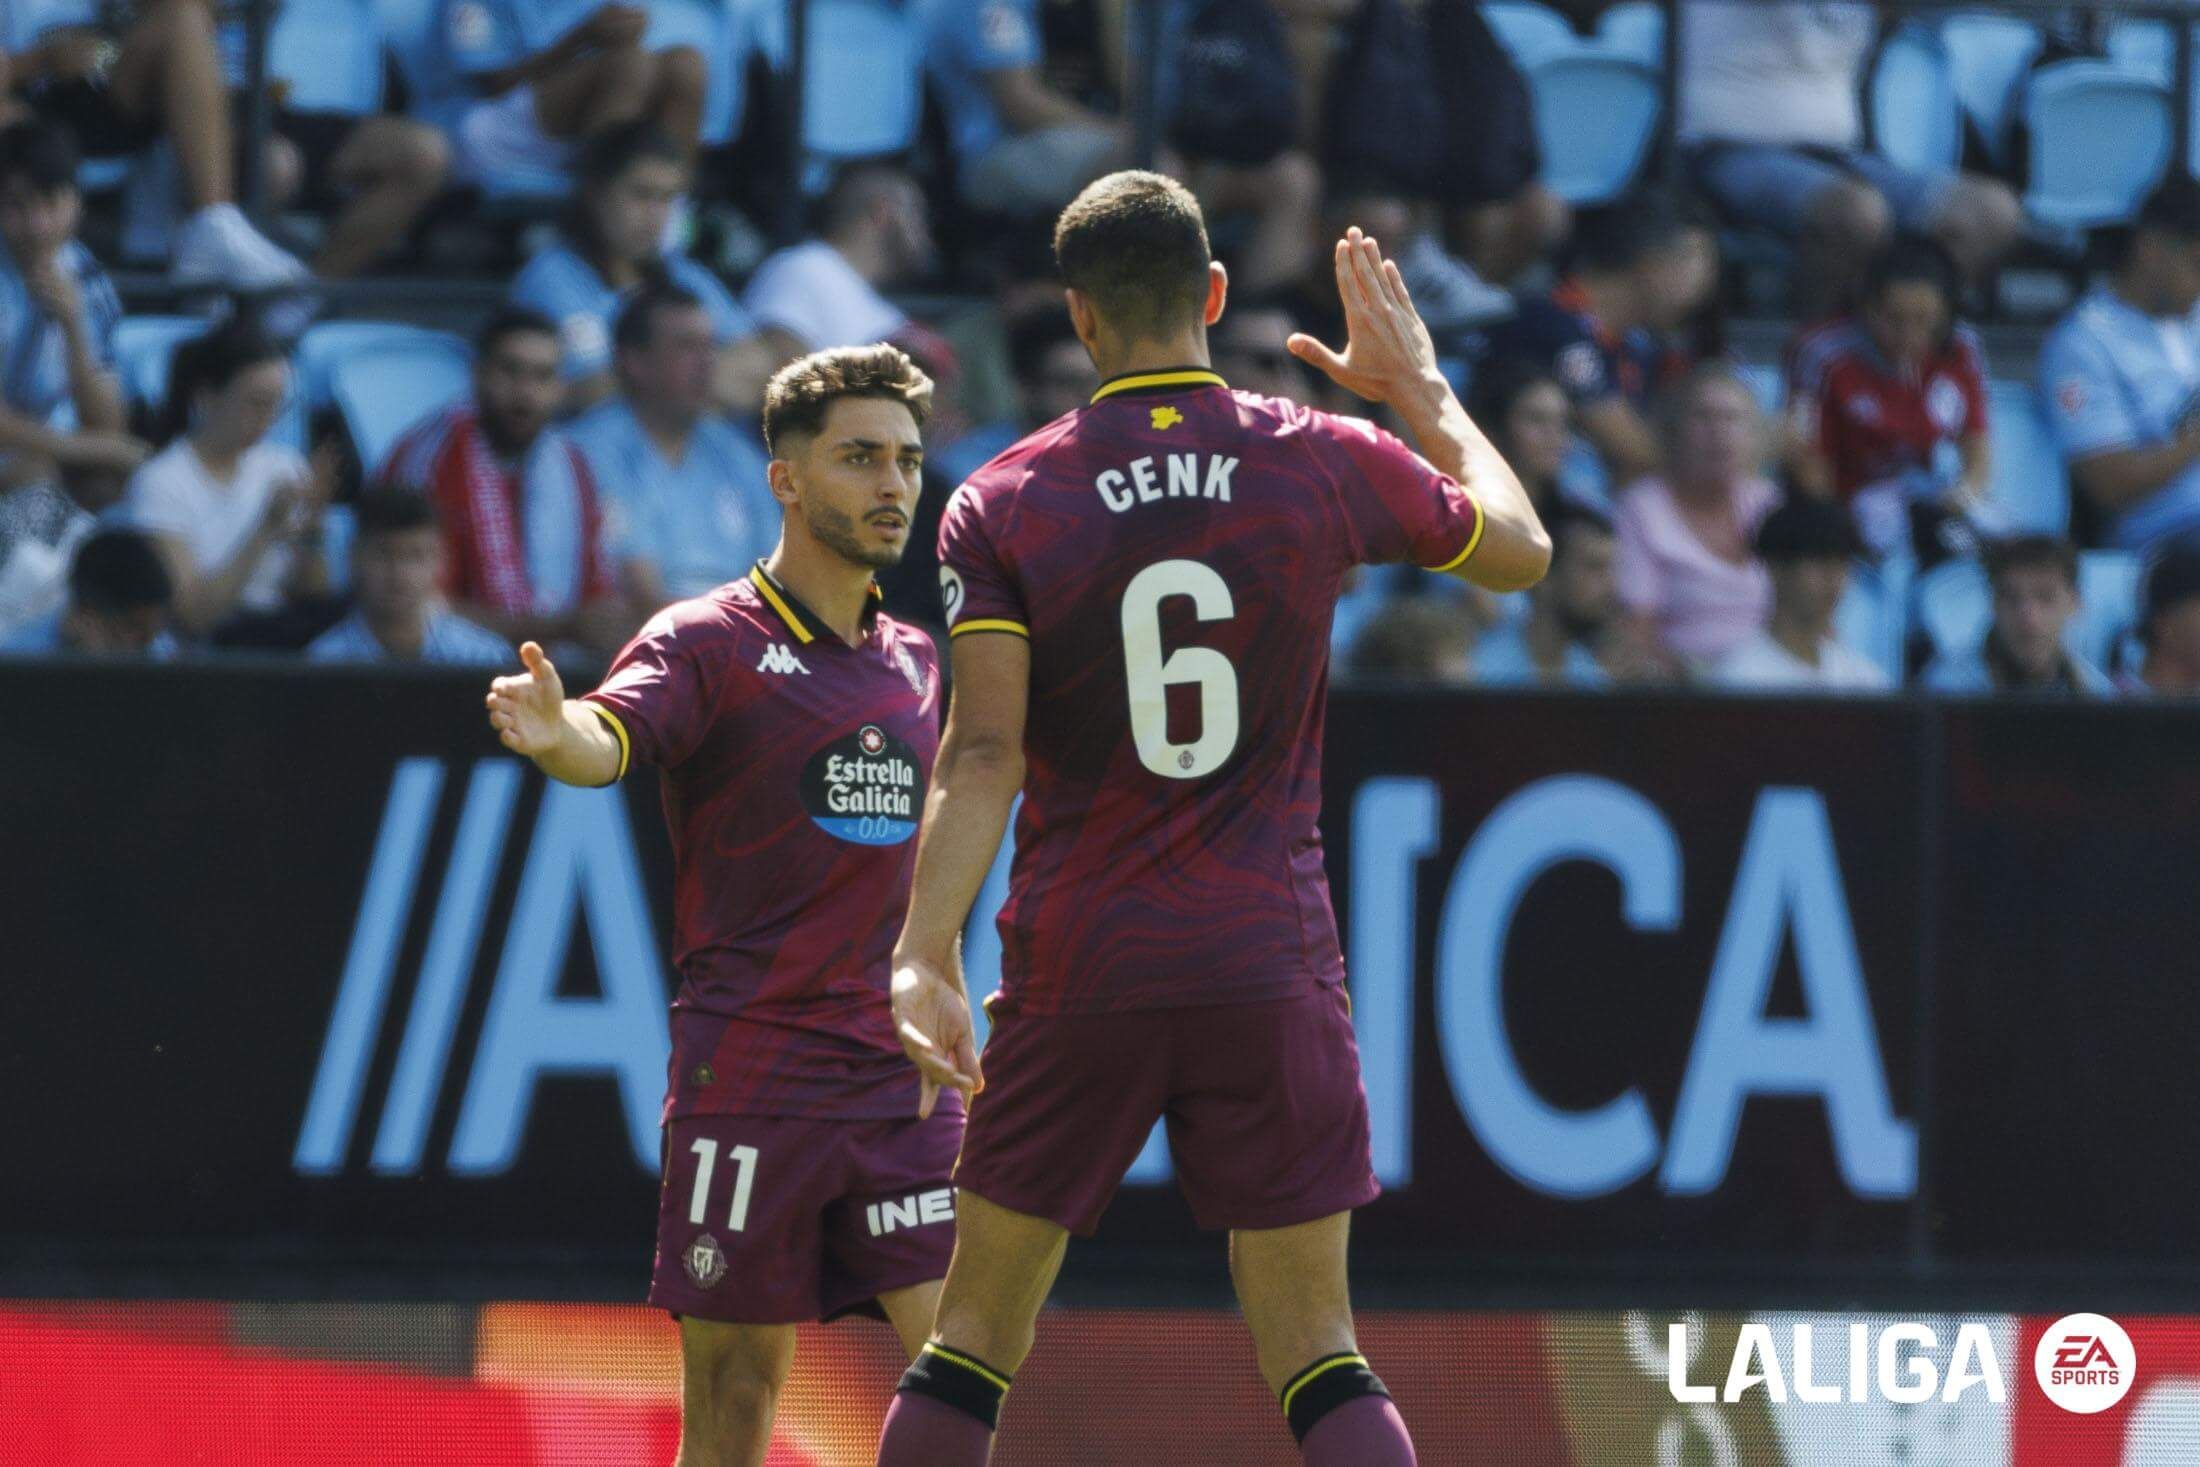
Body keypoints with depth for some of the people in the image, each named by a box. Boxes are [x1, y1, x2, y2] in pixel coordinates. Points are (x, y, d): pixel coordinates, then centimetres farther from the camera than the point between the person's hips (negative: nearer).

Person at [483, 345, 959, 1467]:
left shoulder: (913, 660, 15)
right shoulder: (708, 643, -4)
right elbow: (608, 739, -24)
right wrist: (550, 732, -47)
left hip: (899, 1079, 5)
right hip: (746, 1073, -5)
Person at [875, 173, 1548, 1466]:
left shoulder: (1005, 506, -2)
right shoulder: (1327, 464, 0)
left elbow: (982, 753, -12)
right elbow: (1519, 550, 18)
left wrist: (925, 955, -17)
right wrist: (1421, 387, 31)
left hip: (1077, 973, 0)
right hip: (1273, 971, 0)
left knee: (970, 1352, 8)